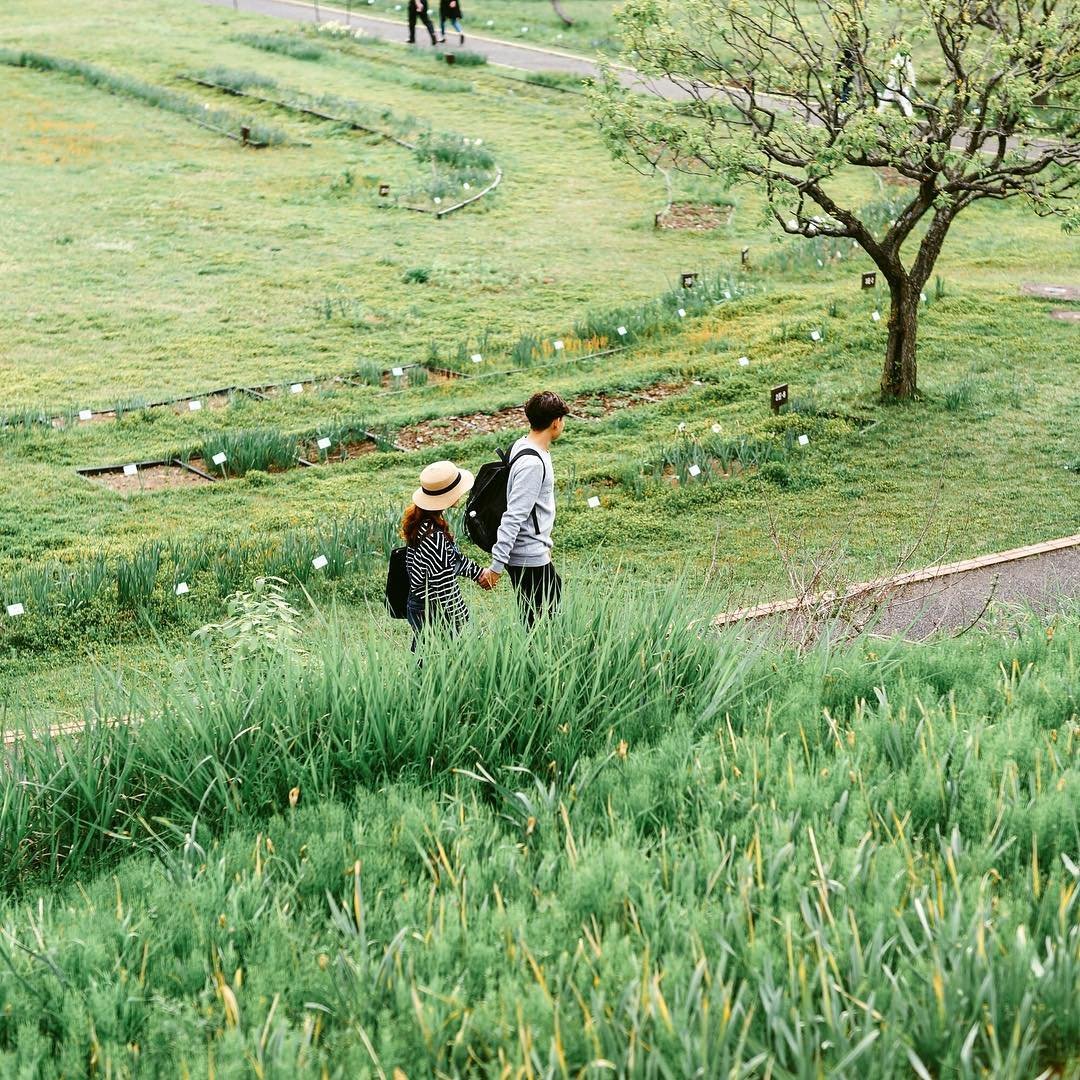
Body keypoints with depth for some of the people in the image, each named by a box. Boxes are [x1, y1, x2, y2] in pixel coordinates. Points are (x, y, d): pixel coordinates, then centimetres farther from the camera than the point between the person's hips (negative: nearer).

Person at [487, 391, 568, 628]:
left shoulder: (523, 446, 7)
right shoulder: (532, 464, -24)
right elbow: (513, 517, -26)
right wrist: (497, 565, -26)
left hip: (537, 554, 10)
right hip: (530, 559, -10)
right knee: (537, 626, -2)